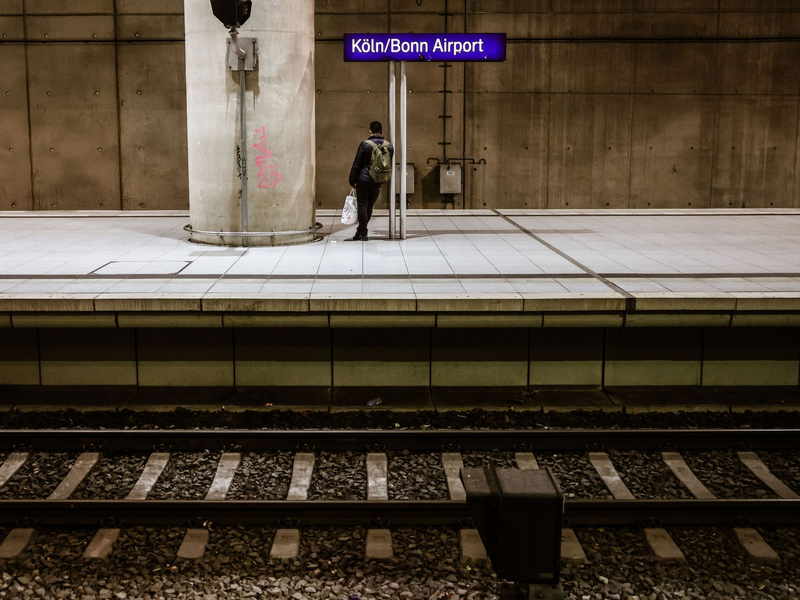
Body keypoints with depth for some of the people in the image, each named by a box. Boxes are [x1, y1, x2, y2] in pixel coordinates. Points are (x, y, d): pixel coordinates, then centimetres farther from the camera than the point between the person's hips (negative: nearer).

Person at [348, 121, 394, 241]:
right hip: (378, 182, 4)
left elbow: (356, 165, -6)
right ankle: (361, 231, 24)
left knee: (362, 206, 3)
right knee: (370, 207, 14)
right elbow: (390, 166, 11)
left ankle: (364, 234, 2)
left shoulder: (365, 144, -10)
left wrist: (352, 181, 3)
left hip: (364, 180, -4)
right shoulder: (389, 146, 2)